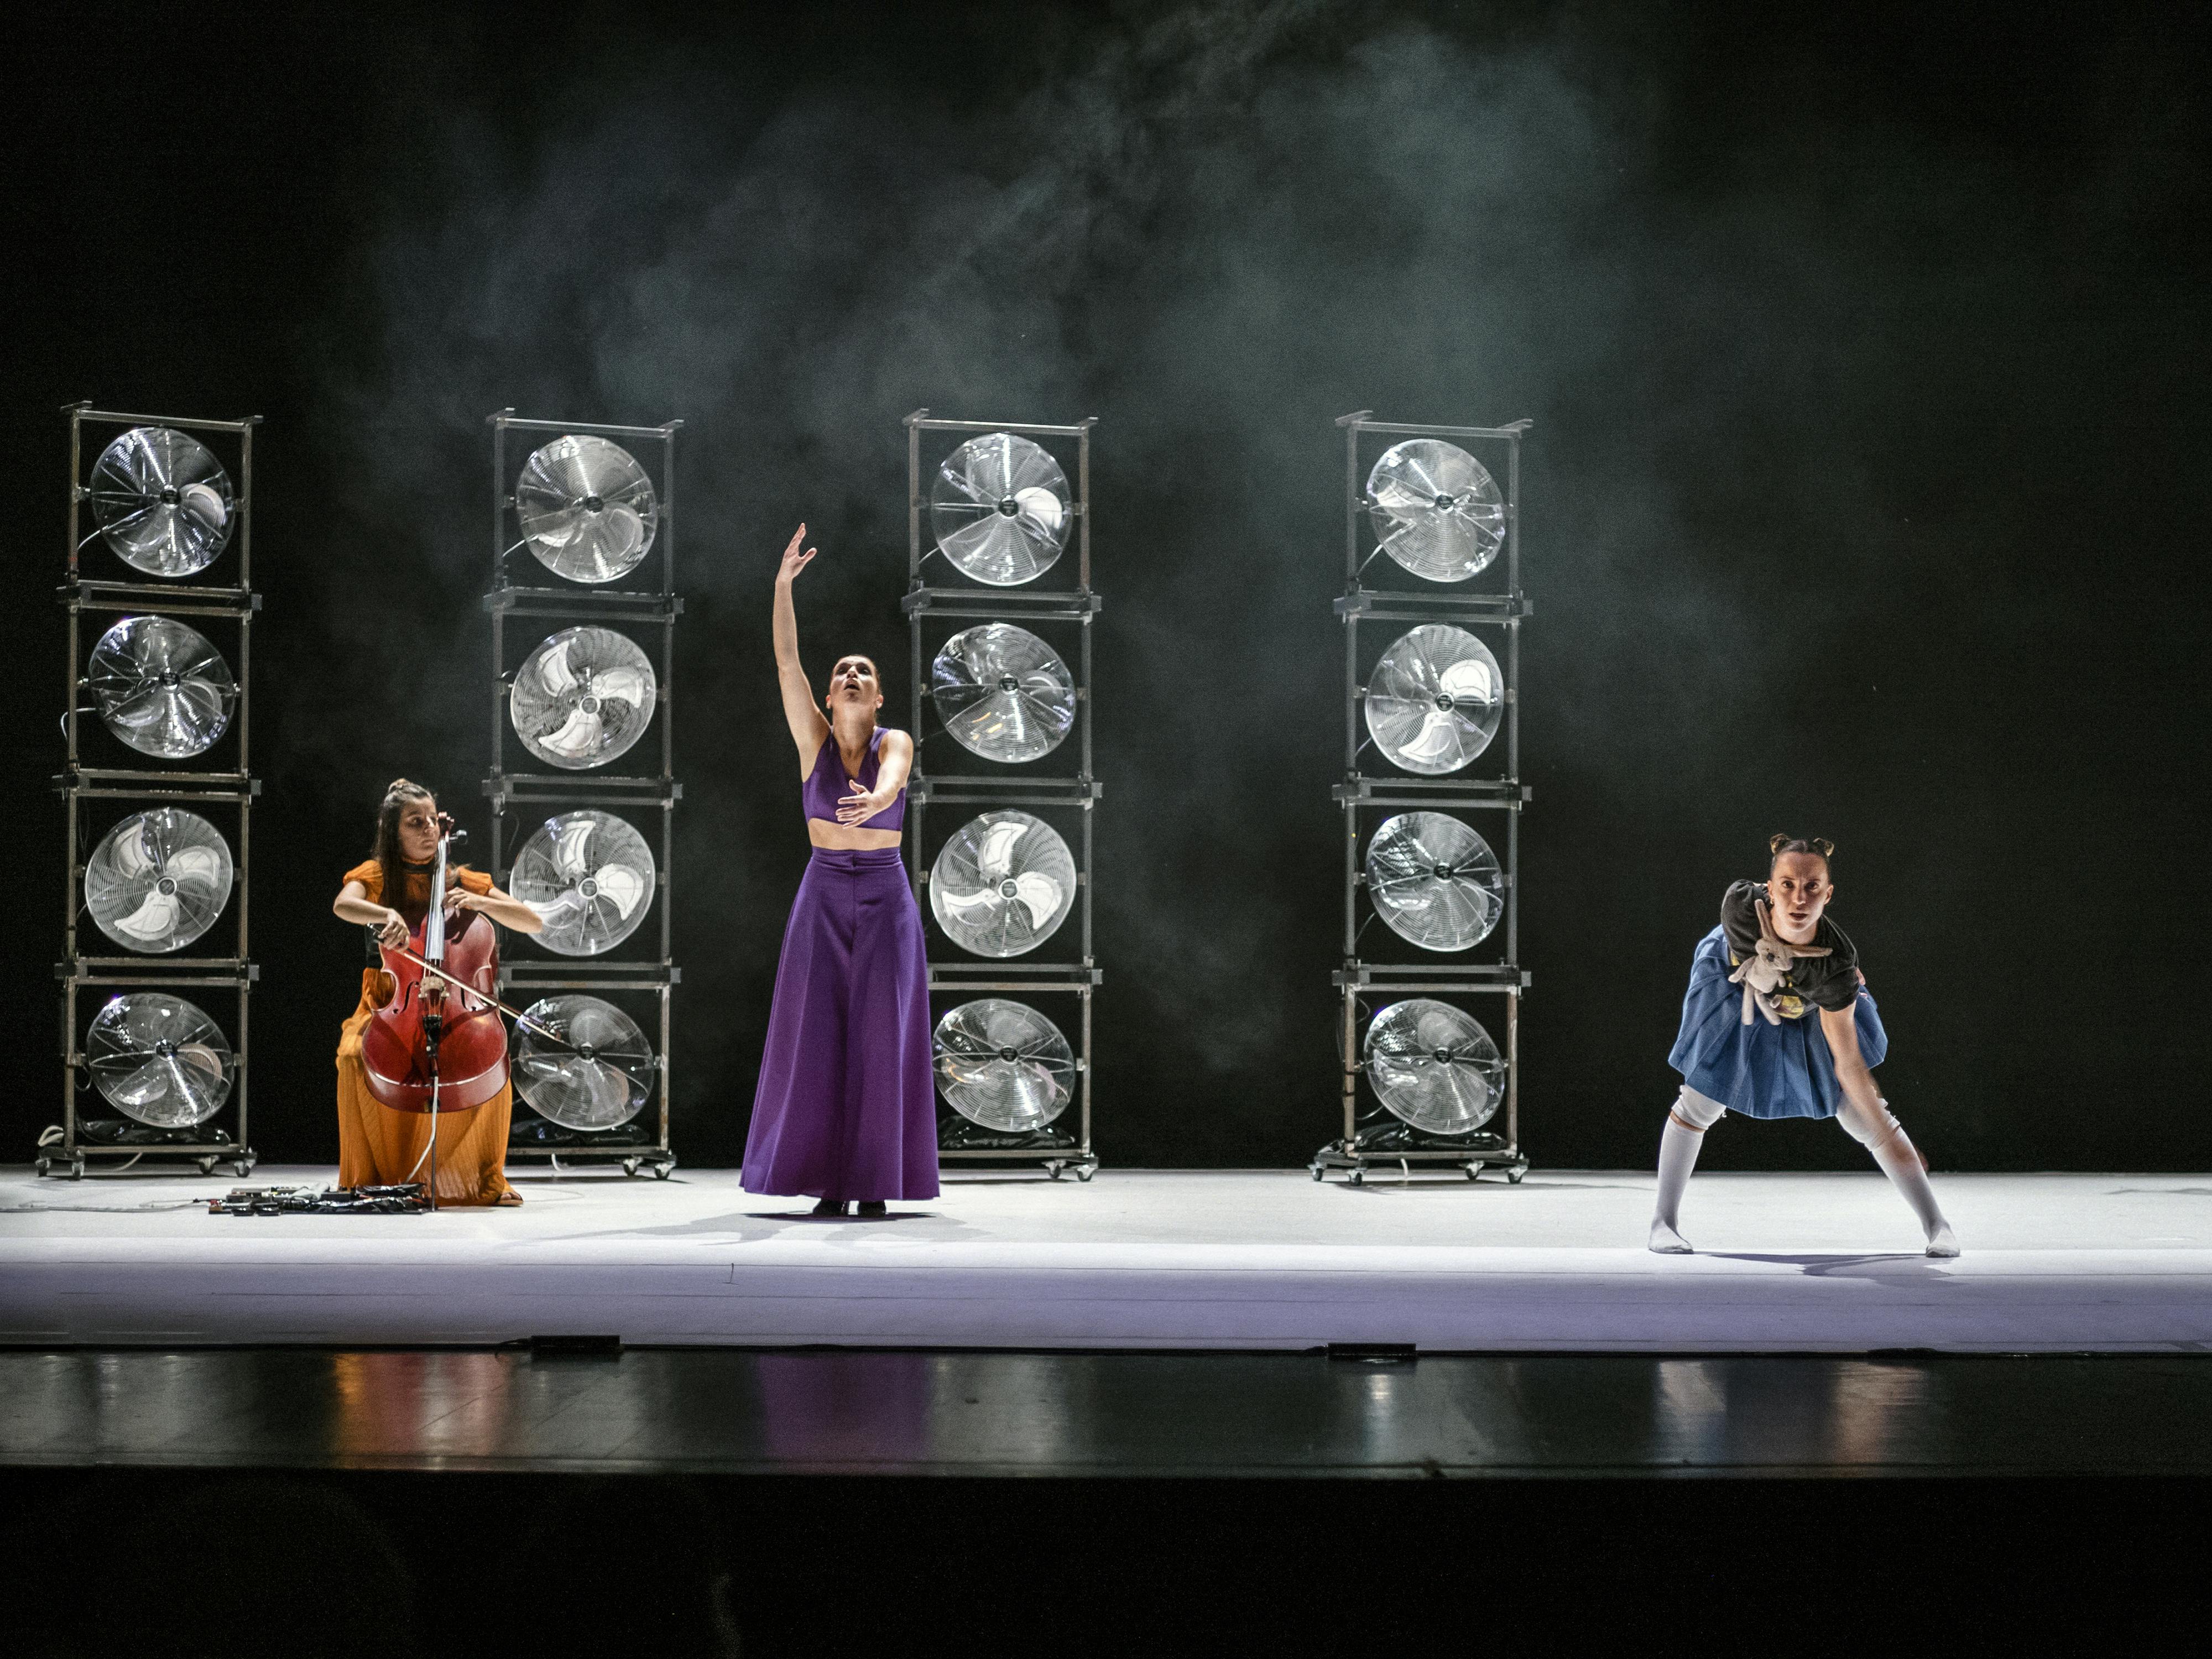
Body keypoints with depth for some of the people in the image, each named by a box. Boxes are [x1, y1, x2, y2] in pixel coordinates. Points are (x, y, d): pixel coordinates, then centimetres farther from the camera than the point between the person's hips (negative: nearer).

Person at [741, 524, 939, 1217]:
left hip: (887, 899, -1)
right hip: (823, 898, 1)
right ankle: (828, 1180, 6)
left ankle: (876, 1182, 4)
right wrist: (783, 584, -22)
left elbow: (892, 779, -29)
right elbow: (786, 662, -11)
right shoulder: (814, 735, 0)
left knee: (881, 1038, -3)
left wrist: (875, 801, -54)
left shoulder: (896, 742, -5)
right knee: (819, 1037, -2)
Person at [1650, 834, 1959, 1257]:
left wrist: (1889, 1138, -34)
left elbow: (1849, 1065, -32)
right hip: (1734, 992, 1)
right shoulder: (1740, 904, -40)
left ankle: (1937, 1227, 13)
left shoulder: (1837, 966, -41)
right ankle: (1664, 1222, 21)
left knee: (1866, 1121, 0)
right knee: (1699, 1107, 4)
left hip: (1811, 1015, -1)